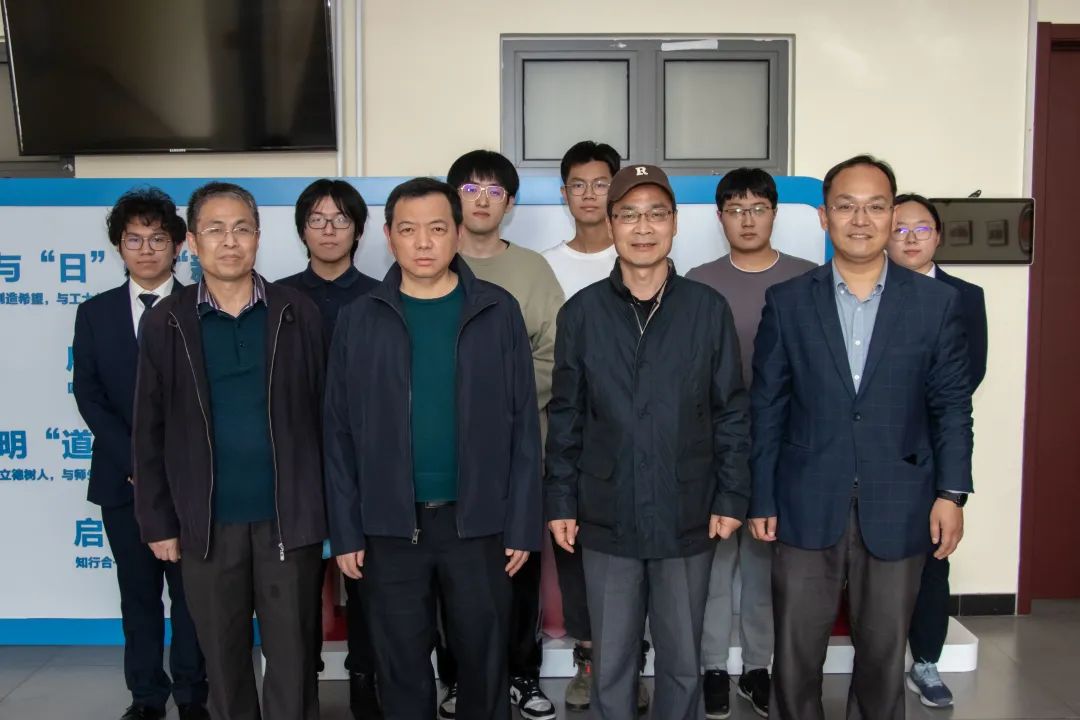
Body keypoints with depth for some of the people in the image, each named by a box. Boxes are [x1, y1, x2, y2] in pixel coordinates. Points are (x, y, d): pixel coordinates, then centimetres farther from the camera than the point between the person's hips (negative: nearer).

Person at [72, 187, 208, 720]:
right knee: (139, 593, 11)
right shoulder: (94, 313, 6)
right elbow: (88, 396, 0)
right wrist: (137, 462, -11)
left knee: (191, 592, 8)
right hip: (123, 478, 2)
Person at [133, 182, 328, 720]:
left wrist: (330, 507, 0)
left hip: (288, 516, -1)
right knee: (223, 660, 14)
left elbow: (324, 415, 2)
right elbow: (150, 430, 3)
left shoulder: (298, 314, 0)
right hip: (207, 522, 1)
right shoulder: (166, 322, 1)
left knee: (292, 658, 8)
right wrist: (157, 521, 1)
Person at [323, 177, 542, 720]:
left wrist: (523, 524, -5)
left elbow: (523, 423, -1)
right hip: (390, 524, 1)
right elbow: (340, 432, 2)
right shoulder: (359, 319, 1)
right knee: (401, 668, 14)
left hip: (478, 520, 0)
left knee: (484, 663, 13)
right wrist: (345, 531, -1)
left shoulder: (498, 312, -1)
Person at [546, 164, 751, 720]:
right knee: (610, 663, 12)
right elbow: (565, 416, 3)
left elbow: (732, 412, 2)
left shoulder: (709, 309, -2)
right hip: (607, 519, 0)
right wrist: (560, 502, 1)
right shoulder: (580, 312, -1)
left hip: (687, 518, 0)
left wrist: (732, 497, -2)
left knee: (683, 662, 14)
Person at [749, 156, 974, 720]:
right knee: (796, 651, 9)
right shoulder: (787, 302, 0)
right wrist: (761, 499, 0)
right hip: (807, 506, 0)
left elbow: (952, 404, 4)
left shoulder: (936, 302, 1)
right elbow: (767, 408, 1)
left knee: (883, 652, 14)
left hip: (897, 508, 1)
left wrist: (952, 492, -2)